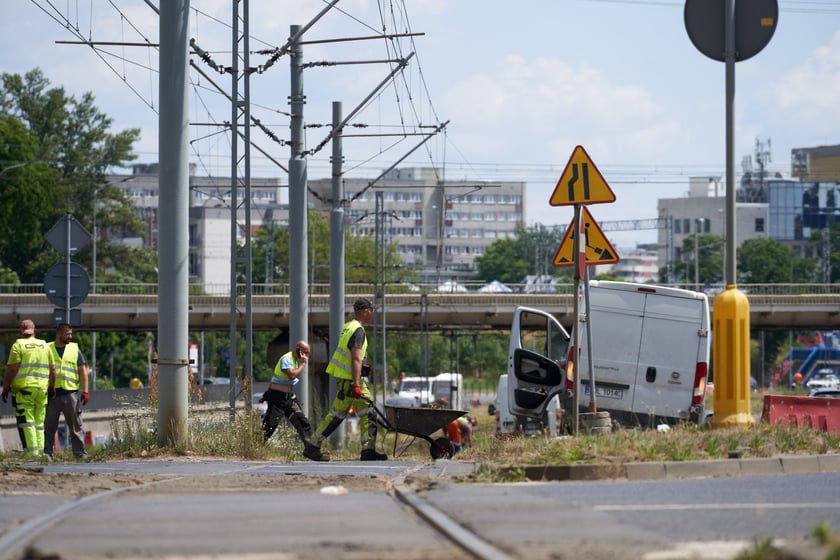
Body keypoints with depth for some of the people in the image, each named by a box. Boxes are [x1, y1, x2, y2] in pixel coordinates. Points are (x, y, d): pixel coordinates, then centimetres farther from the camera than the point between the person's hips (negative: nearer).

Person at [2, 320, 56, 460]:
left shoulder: (18, 345, -4)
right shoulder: (44, 346, 11)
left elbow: (11, 370, -10)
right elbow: (52, 370, 11)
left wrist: (5, 388, -4)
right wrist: (51, 388, 21)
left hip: (23, 390, -5)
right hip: (42, 389, 5)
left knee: (26, 422, -4)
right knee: (39, 423, 12)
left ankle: (32, 452, -11)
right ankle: (40, 451, 8)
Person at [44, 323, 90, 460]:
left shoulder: (75, 349, 10)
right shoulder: (47, 349, 8)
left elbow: (83, 371, 8)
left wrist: (85, 391, -2)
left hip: (70, 393, 0)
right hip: (52, 393, 0)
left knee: (76, 425, 1)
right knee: (49, 426, 0)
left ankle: (80, 452, 4)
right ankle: (47, 453, 4)